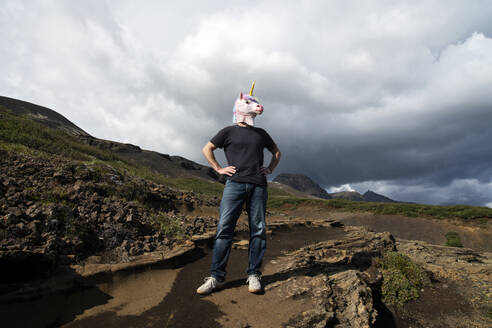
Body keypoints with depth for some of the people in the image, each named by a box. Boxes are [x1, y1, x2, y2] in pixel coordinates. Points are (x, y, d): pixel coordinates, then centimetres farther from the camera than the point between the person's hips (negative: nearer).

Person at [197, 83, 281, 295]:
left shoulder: (261, 133, 21)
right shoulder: (228, 132, 12)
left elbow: (276, 152, 31)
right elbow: (207, 149, 15)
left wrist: (270, 169, 15)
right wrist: (219, 169, 5)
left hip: (258, 186, 3)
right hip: (235, 184, -3)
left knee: (258, 230, 0)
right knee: (224, 228, -8)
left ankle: (254, 275, 9)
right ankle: (216, 277, -1)